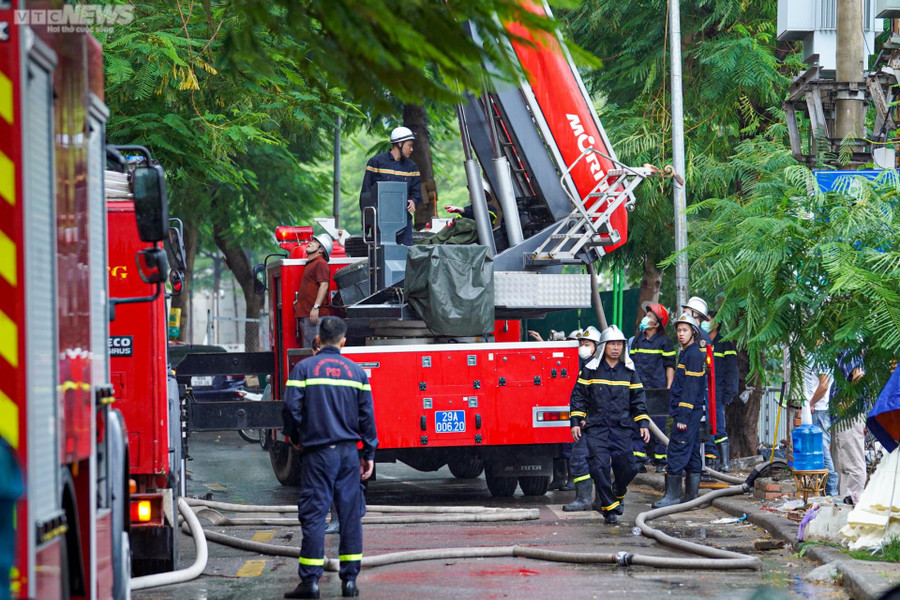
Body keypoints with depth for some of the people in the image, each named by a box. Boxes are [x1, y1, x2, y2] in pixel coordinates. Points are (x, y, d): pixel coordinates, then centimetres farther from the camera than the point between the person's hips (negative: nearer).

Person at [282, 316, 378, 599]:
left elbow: (291, 408, -7)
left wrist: (295, 438, 11)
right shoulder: (356, 371, 7)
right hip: (349, 453, 3)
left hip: (317, 452, -3)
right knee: (350, 514, 7)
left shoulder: (304, 369, -2)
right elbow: (367, 416, 7)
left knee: (313, 515, -2)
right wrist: (369, 454, 13)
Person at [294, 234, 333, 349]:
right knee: (307, 348, 11)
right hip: (305, 314, 11)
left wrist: (316, 307, -25)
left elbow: (324, 285, -18)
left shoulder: (320, 263, -8)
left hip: (313, 314, -11)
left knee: (312, 348, -14)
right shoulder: (310, 264, 23)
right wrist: (299, 301, 22)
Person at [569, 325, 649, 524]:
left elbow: (638, 398, 14)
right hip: (596, 427, -2)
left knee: (627, 467, -2)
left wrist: (643, 424, 7)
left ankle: (619, 493, 29)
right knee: (600, 466, -13)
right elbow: (578, 396, 5)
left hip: (622, 427, 2)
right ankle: (609, 507, -3)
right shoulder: (591, 369, 1)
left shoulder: (629, 370, 9)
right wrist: (575, 422, -2)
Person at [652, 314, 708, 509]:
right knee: (691, 451, 11)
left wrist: (683, 417, -22)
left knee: (677, 450, -10)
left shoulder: (694, 354, -13)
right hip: (691, 412, 10)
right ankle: (692, 494, 14)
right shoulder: (687, 352, 18)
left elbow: (691, 388, -19)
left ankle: (673, 494, -11)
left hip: (689, 410, -10)